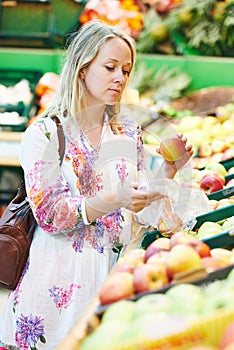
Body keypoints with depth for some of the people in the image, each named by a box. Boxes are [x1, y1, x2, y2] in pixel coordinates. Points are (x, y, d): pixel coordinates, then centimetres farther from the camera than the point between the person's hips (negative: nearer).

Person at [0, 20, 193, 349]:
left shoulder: (129, 133, 8)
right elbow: (47, 214, -13)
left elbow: (142, 208, 10)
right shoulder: (44, 133, -6)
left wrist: (168, 171, -7)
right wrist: (113, 201, -25)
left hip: (114, 271, 4)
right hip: (59, 280, -4)